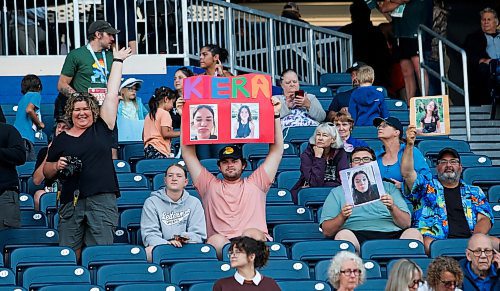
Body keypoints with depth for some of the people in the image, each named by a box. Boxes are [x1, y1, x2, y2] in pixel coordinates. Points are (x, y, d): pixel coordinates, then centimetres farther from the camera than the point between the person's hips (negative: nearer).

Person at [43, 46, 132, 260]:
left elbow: (112, 95, 10)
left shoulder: (101, 129, 10)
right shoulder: (61, 140, 13)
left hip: (102, 200, -1)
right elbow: (46, 170, 20)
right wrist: (57, 165, -3)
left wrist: (118, 61, 14)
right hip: (71, 202, 1)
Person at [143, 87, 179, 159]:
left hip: (148, 150, 8)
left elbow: (143, 136, 21)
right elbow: (165, 133, -13)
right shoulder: (164, 113, -4)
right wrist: (181, 133, -4)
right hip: (159, 151, -8)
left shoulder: (149, 115, 20)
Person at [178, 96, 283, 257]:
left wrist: (275, 115, 14)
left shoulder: (255, 184, 23)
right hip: (220, 246, 0)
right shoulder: (210, 185, 25)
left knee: (252, 234, -35)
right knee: (216, 240, -35)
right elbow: (188, 153, 22)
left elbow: (277, 150, 21)